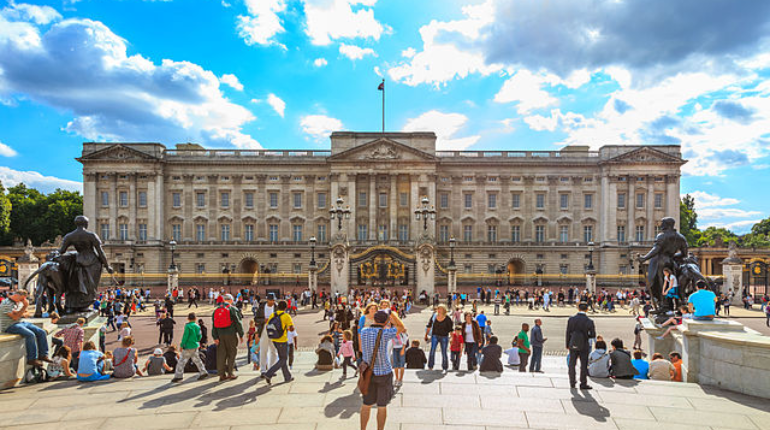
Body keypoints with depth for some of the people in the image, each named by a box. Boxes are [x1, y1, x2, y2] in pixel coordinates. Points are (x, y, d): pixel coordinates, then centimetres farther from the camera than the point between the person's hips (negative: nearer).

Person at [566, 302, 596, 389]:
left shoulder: (571, 319, -5)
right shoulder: (589, 321, -11)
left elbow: (568, 333, -1)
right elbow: (593, 335, -8)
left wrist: (567, 345, 8)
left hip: (573, 345, 2)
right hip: (583, 346, -2)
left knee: (572, 364, 11)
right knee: (584, 365, 8)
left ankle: (572, 383, 17)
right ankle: (583, 384, 11)